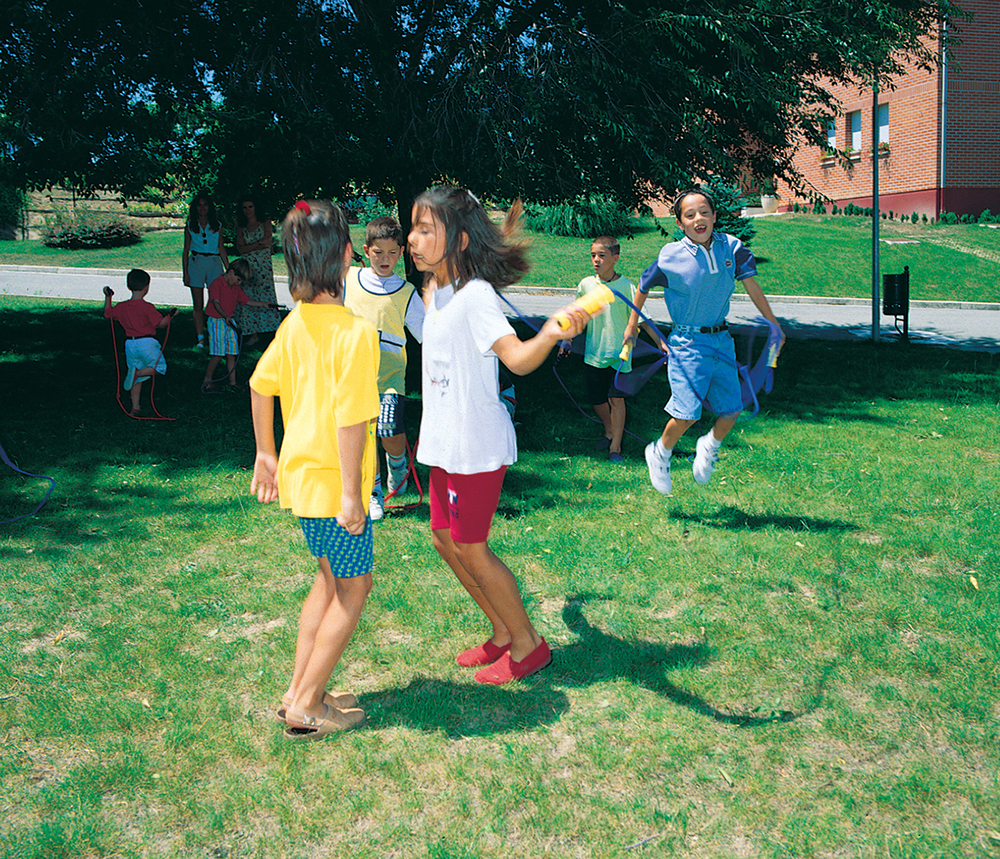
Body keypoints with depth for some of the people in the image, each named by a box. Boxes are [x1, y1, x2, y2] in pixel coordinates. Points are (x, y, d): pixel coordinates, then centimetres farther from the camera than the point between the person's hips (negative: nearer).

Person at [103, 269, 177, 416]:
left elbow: (107, 314, 20)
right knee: (160, 366, 13)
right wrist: (170, 314, 0)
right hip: (147, 343, -5)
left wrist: (108, 297, 27)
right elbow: (161, 324, -11)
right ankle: (138, 373, -13)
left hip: (130, 344, 5)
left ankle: (135, 407, 13)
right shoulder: (147, 307, -13)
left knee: (137, 379, 13)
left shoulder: (121, 307, 3)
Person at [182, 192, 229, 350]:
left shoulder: (217, 225, 12)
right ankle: (200, 338, 0)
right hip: (196, 263, 0)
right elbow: (186, 251, 10)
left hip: (214, 262, 0)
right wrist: (185, 272, 3)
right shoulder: (190, 226, 10)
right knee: (198, 304, -2)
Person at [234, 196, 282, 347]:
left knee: (265, 296, -9)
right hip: (247, 267, 3)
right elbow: (240, 249, 2)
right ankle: (254, 333, 0)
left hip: (263, 265, -3)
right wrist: (258, 245, -10)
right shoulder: (241, 228, 15)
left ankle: (278, 331, -8)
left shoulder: (265, 224, 6)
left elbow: (268, 241, -10)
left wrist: (248, 245, -8)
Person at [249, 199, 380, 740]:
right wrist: (352, 493, -19)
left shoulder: (294, 324, 2)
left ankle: (298, 691, 29)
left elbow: (261, 385, 11)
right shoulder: (355, 332, -22)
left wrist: (265, 453, 22)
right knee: (353, 589, 9)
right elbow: (350, 417, -25)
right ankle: (306, 709, 15)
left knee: (330, 581, 23)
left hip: (299, 471, 8)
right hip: (332, 479, -8)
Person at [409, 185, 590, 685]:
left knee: (470, 548, -1)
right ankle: (503, 633, 30)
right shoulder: (434, 291, 7)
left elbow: (518, 358, -37)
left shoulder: (476, 295, -20)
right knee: (445, 540, 14)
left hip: (477, 443, -9)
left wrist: (550, 334, -52)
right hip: (445, 439, 9)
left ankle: (528, 644, 17)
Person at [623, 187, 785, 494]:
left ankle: (710, 447, 36)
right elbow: (643, 287, 6)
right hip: (688, 342, -4)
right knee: (687, 413, -12)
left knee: (731, 410, 4)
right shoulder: (670, 257, -11)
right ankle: (660, 453, 18)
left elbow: (752, 286, 5)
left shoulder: (731, 247, -4)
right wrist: (632, 326, 15)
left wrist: (774, 325, 9)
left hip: (722, 340, 4)